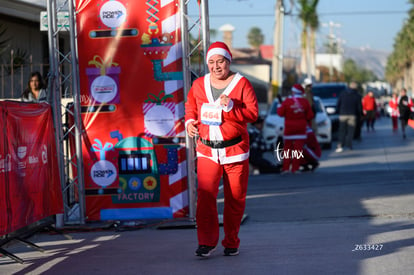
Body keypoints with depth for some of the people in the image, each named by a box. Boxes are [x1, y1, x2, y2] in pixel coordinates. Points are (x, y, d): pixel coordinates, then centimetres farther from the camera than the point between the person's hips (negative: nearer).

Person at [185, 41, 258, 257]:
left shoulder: (241, 84, -2)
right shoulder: (199, 85, 8)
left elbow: (253, 113, -8)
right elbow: (191, 106, 24)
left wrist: (230, 106, -21)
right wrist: (190, 121, 5)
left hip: (235, 149, -1)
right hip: (206, 149, 1)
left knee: (235, 197, 5)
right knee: (205, 193, -14)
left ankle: (231, 242, 19)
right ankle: (207, 242, -9)